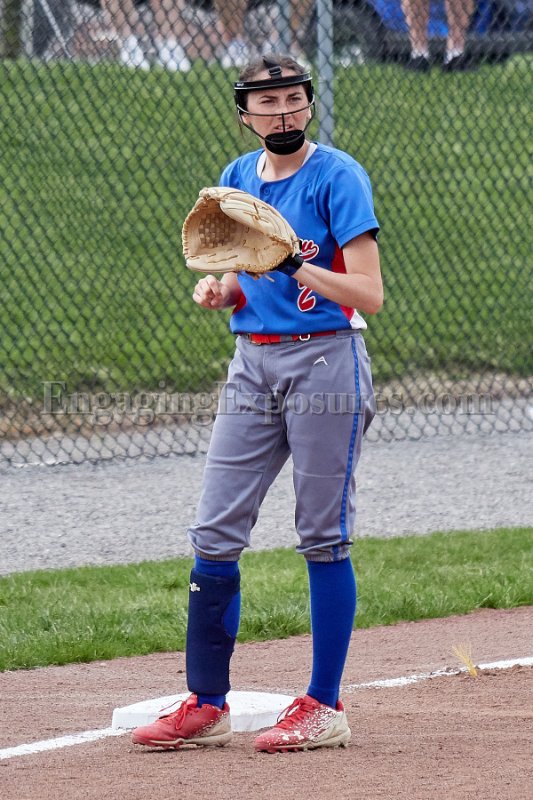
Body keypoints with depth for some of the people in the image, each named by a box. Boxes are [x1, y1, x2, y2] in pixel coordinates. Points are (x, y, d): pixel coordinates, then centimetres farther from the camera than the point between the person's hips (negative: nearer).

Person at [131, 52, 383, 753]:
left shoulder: (337, 176, -9)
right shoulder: (237, 179, 11)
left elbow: (369, 294, -14)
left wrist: (298, 267, -27)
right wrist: (218, 290, -2)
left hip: (326, 360, -6)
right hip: (253, 363, 6)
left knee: (324, 538, -2)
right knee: (213, 535, 2)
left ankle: (324, 707, 5)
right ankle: (206, 706, 8)